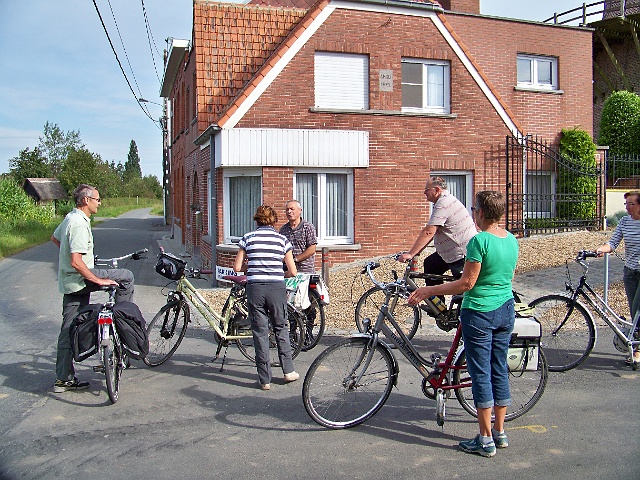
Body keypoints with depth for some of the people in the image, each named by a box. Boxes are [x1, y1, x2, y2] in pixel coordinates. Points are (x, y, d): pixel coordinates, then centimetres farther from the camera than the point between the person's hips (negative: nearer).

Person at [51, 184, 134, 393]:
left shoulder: (70, 217, 11)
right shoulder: (79, 224, -20)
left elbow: (55, 238, 31)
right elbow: (76, 262, -27)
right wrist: (98, 280, -22)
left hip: (69, 282, 10)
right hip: (79, 280, -10)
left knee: (69, 331, 12)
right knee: (126, 276, -4)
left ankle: (64, 379, 18)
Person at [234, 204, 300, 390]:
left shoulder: (248, 238, 4)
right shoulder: (282, 239, 4)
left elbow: (237, 267, 3)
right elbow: (293, 272, 4)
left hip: (255, 288, 0)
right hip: (277, 288, 0)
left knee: (260, 332, 7)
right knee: (281, 328, 18)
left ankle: (265, 379, 10)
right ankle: (288, 371, 21)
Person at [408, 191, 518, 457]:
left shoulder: (479, 240, -18)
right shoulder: (512, 239, 6)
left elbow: (467, 283, -18)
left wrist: (429, 291, -13)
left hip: (479, 313, -8)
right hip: (506, 310, 8)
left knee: (481, 374, 0)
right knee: (500, 370, 14)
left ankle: (486, 440, 7)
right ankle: (500, 432, 24)